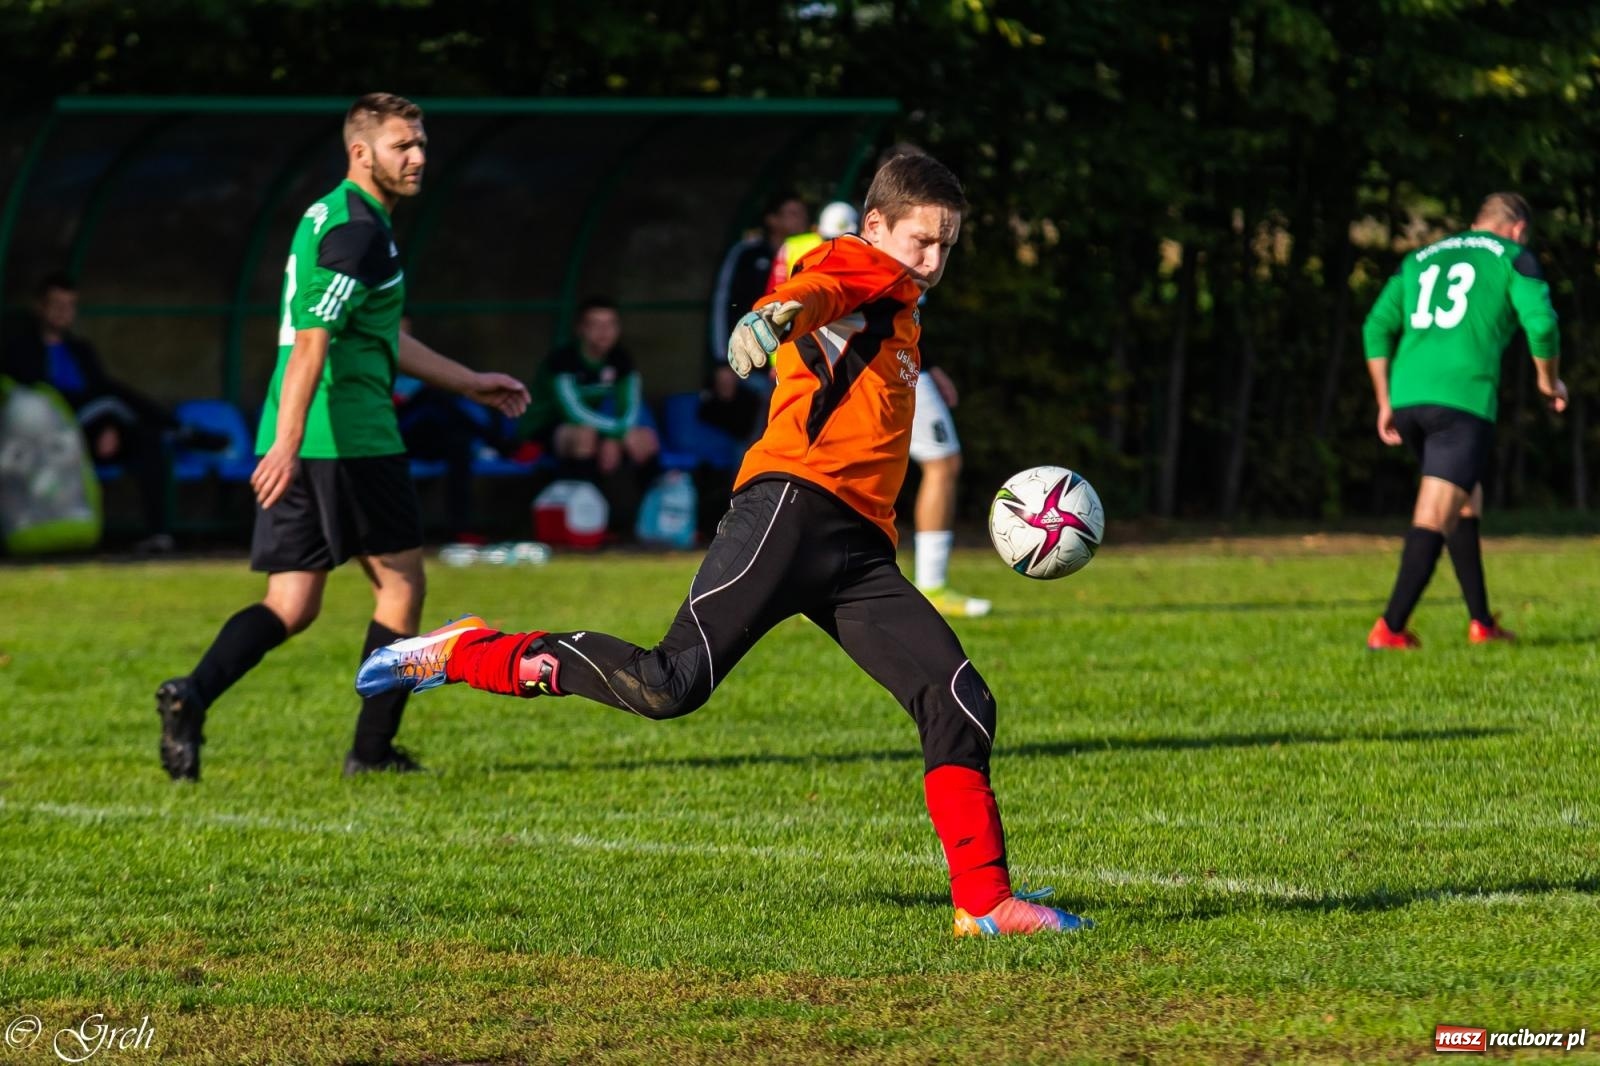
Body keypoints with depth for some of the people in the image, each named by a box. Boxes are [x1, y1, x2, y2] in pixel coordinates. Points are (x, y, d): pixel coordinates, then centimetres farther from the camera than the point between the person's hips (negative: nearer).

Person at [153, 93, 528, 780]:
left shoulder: (331, 218, 20)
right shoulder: (356, 229, -12)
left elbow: (384, 339, 30)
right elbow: (311, 342, -22)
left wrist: (471, 383, 33)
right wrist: (288, 443, -30)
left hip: (298, 444, 9)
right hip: (352, 436, -9)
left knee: (291, 606, 6)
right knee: (400, 584, 7)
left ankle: (192, 693, -16)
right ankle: (372, 749, 10)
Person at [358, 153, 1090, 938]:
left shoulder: (900, 314, 32)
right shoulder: (861, 267, 5)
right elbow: (817, 287, -20)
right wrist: (777, 313, -41)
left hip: (858, 550, 9)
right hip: (793, 505, -9)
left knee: (960, 704, -3)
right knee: (674, 683, -20)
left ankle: (984, 903, 1)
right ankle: (464, 653, -5)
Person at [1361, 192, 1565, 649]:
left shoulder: (1419, 261, 24)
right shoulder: (1512, 257, 8)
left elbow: (1377, 327, 17)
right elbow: (1541, 323, -5)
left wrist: (1386, 402, 20)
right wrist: (1550, 382, 12)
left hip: (1407, 399, 6)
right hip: (1464, 399, -6)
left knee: (1468, 501, 22)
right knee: (1434, 517, -9)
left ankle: (1482, 623, 23)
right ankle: (1389, 630, -18)